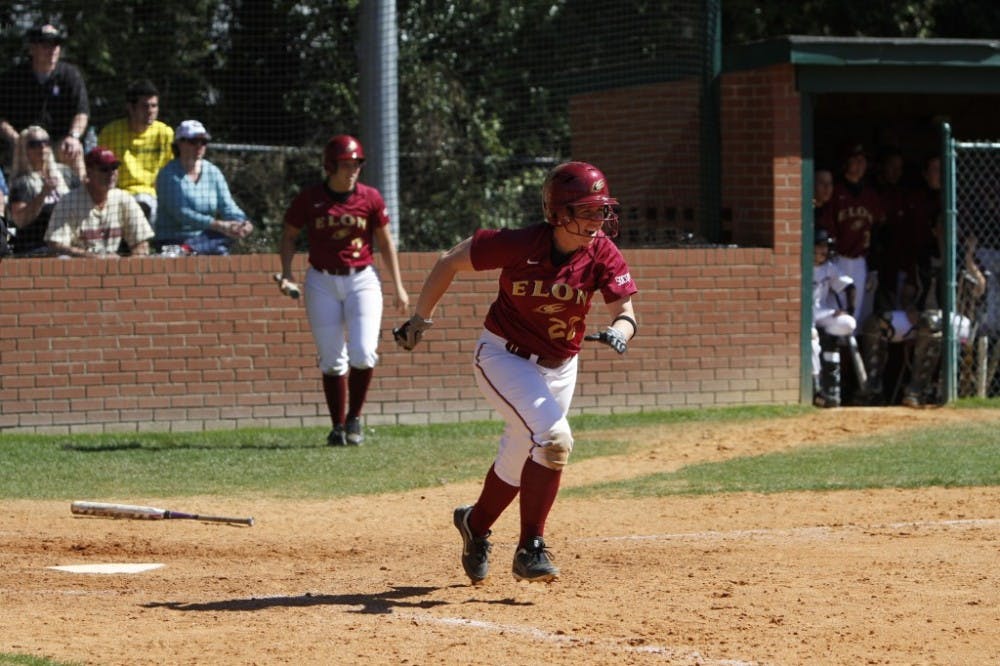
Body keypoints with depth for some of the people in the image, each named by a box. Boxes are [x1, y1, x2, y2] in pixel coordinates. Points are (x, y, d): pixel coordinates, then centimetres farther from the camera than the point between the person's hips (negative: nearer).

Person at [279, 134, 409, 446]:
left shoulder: (370, 198, -1)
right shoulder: (309, 199, -4)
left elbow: (385, 243, 8)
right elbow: (289, 236, 7)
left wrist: (398, 287, 6)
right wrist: (287, 272, -8)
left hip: (362, 280, 0)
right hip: (322, 283, 0)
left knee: (363, 353, -14)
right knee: (332, 360, 0)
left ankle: (355, 417, 6)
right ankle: (338, 426, 11)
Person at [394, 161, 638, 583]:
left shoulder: (603, 255, -15)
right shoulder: (520, 245, -25)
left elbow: (625, 311, -21)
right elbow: (451, 262, -13)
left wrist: (619, 331, -44)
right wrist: (420, 320, -7)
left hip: (559, 368, 5)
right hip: (504, 356, -5)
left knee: (519, 460, 16)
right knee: (554, 438, -24)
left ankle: (475, 525, 43)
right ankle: (531, 549, -16)